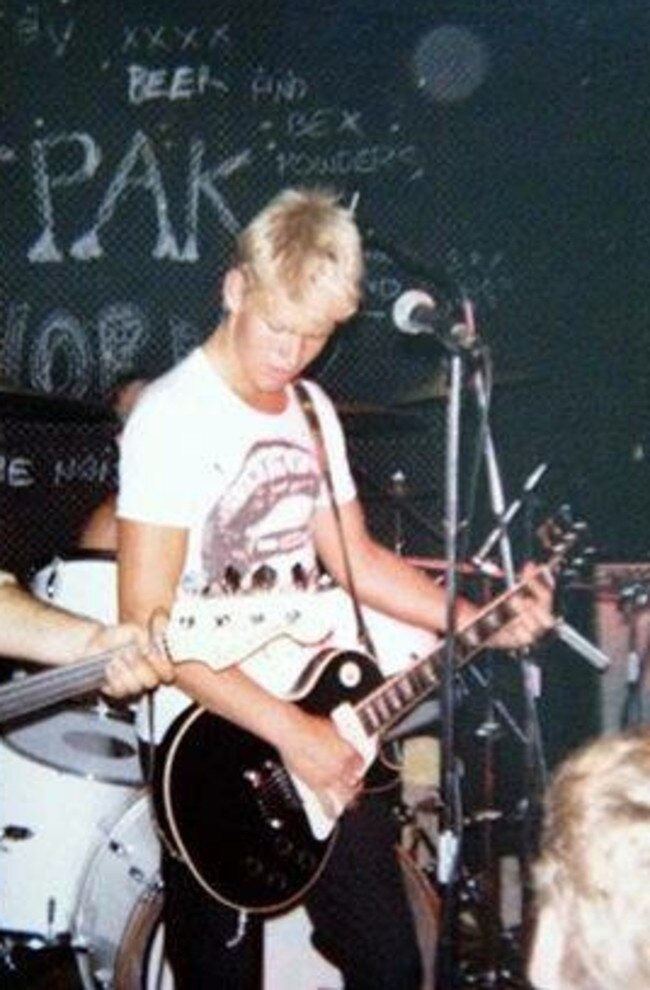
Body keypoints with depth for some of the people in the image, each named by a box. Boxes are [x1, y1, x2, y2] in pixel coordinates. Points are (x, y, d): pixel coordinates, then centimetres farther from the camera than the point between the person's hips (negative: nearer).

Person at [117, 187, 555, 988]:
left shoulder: (311, 409, 8)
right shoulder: (173, 418, -18)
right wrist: (286, 729, -24)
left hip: (324, 727, 7)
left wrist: (480, 621, 1)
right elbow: (147, 619, -23)